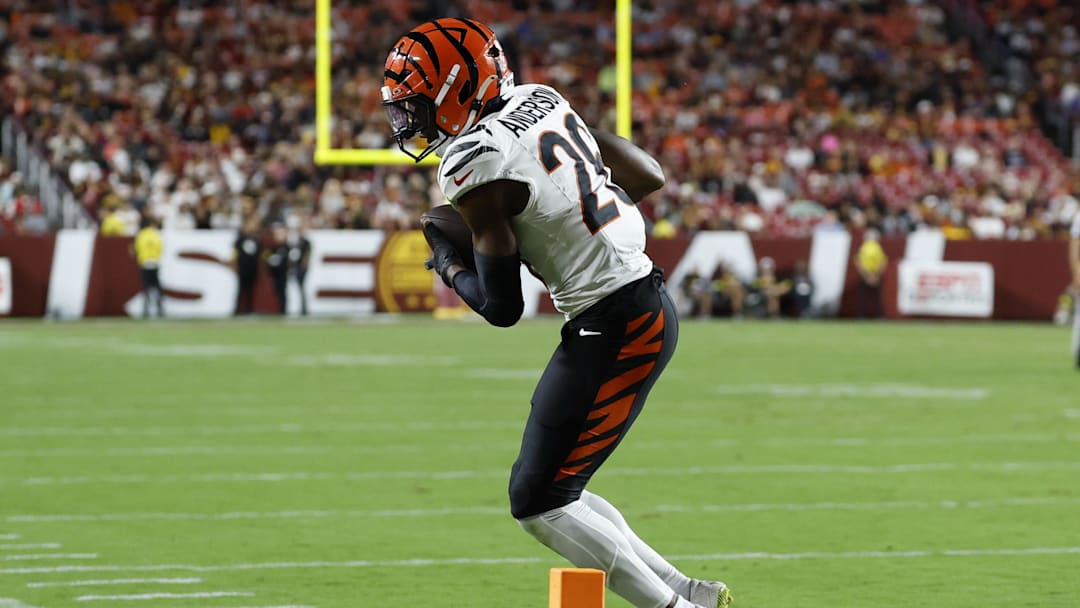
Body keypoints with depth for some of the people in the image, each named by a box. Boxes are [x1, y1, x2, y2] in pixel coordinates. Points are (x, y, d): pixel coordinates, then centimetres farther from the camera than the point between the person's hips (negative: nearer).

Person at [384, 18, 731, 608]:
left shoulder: (474, 169, -15)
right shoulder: (540, 101, 8)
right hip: (646, 300, 9)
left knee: (538, 503, -3)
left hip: (614, 329, -9)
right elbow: (648, 176, 16)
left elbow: (501, 308, -12)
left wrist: (448, 266, 6)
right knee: (553, 492, 16)